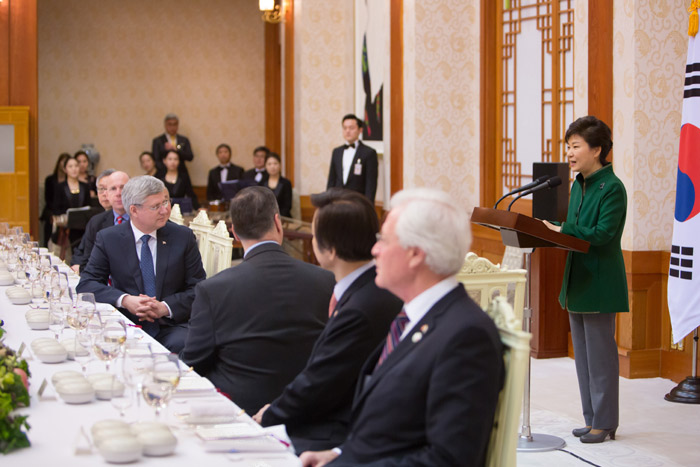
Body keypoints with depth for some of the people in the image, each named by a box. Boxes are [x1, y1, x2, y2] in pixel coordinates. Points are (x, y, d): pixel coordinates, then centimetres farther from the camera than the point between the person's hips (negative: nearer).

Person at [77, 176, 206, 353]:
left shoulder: (182, 236, 7)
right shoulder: (108, 238, 5)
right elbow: (86, 284, 1)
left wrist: (165, 307, -14)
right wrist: (124, 300, -16)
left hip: (172, 327, 0)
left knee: (181, 345, -34)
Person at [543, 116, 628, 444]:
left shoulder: (612, 188, -14)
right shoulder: (578, 186, 13)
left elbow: (603, 234, -22)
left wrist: (562, 229, -20)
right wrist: (554, 232, -2)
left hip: (599, 283, -9)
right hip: (578, 282, 9)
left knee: (600, 355, -2)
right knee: (583, 355, 12)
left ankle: (604, 423, 6)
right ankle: (593, 419, 20)